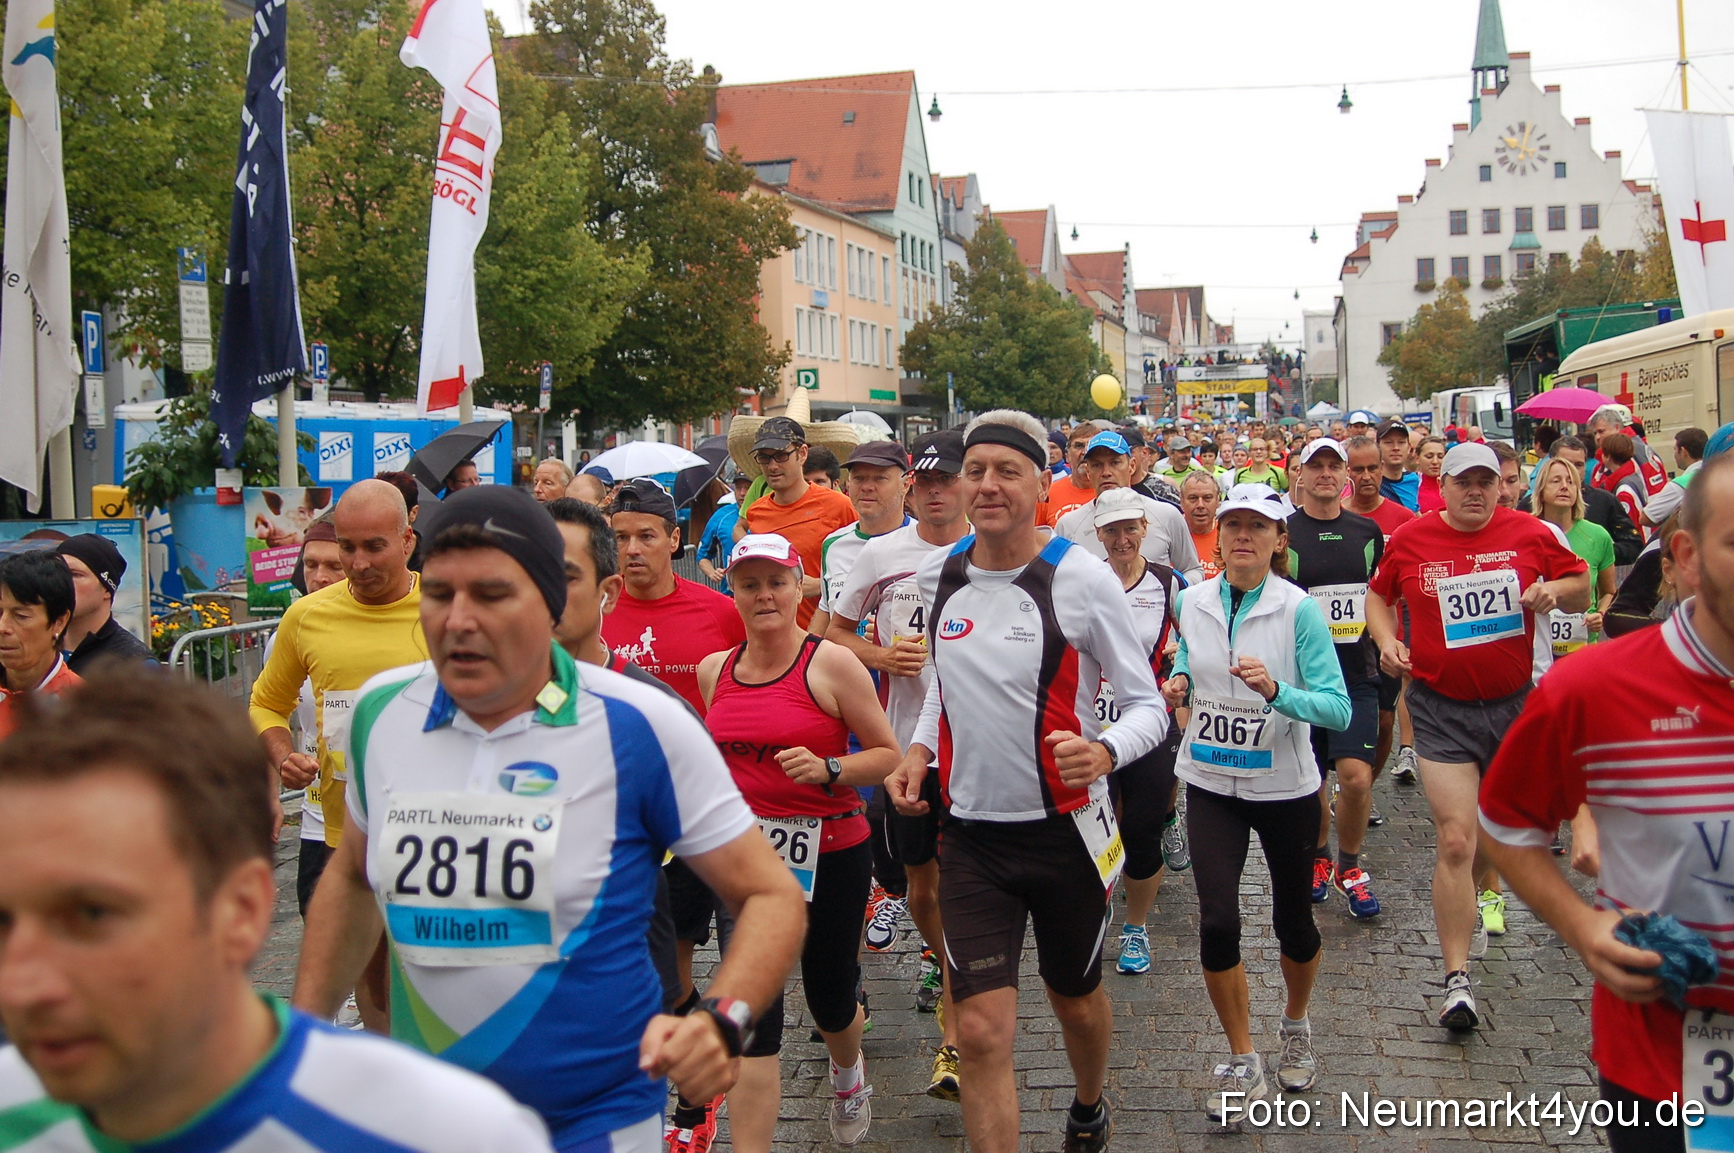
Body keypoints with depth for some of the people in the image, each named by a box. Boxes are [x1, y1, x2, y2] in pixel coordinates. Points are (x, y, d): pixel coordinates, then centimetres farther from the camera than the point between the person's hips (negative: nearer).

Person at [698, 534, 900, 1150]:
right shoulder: (715, 670, 5)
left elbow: (888, 755, -8)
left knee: (830, 999, 17)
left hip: (831, 854, -2)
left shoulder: (831, 664, -10)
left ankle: (848, 1071, 52)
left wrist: (828, 770, -23)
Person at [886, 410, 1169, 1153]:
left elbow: (1148, 705, -10)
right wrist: (919, 749, 2)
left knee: (1075, 1000, 20)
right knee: (982, 1031, -7)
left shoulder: (1082, 581, -14)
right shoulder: (938, 574, 0)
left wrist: (1103, 752, -31)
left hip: (1066, 832, -2)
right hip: (970, 835, 2)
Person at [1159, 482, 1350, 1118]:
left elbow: (1337, 709, -18)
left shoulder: (1299, 610, -15)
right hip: (1211, 784, 2)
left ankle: (1296, 1026, 45)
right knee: (1217, 921, -10)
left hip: (1284, 786, -2)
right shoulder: (1193, 602, -2)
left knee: (1293, 919, 14)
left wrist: (1276, 691, -34)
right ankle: (1244, 1066, 9)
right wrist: (1179, 683, -5)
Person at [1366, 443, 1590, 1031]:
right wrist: (1386, 640, -5)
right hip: (1442, 710, -2)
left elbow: (1581, 586, 11)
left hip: (1514, 704, 2)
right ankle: (1457, 979, -7)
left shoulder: (1530, 534, -1)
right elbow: (1378, 595, 13)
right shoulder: (1410, 539, -2)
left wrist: (1554, 590, -11)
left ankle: (1469, 901, 51)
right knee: (1455, 839, -11)